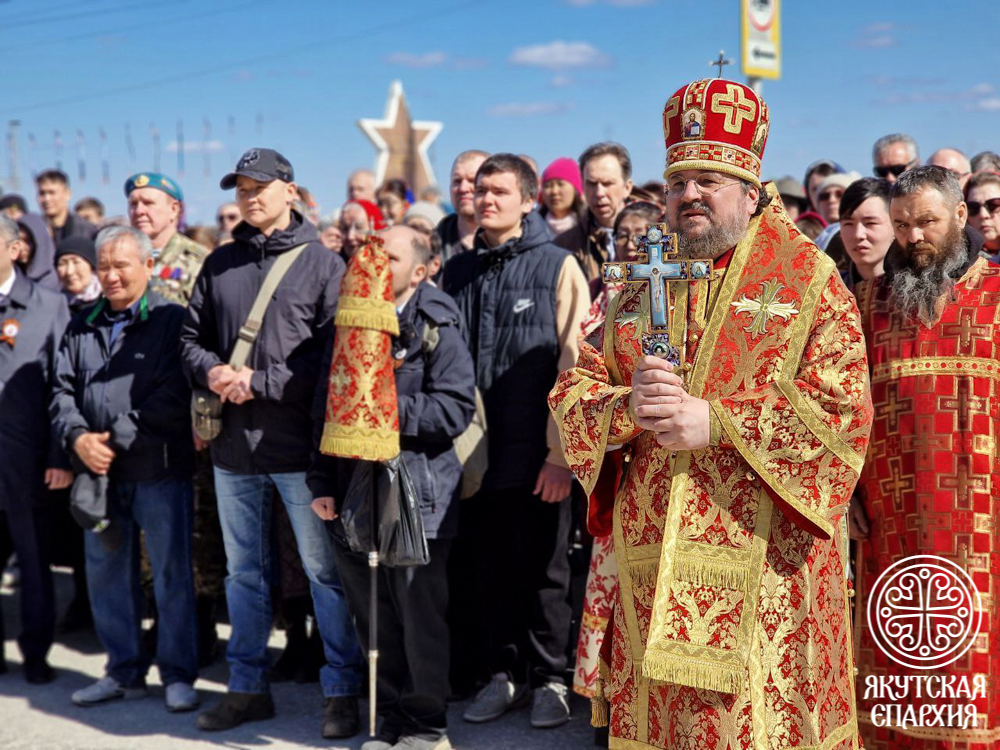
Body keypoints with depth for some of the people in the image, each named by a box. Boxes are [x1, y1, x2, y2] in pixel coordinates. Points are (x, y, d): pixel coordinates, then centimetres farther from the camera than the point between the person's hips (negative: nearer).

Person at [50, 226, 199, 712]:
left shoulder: (172, 320, -3)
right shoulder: (82, 327, 15)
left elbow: (176, 394, -10)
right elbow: (63, 390, 13)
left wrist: (117, 437, -12)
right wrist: (77, 437, -5)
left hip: (160, 470, -5)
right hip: (99, 472, 6)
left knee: (171, 573, 0)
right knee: (106, 572, 11)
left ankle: (178, 675, 10)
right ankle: (124, 670, 24)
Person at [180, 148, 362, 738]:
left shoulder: (323, 263, -5)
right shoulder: (220, 264, 10)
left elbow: (336, 354, -12)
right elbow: (192, 337, 14)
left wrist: (259, 381, -16)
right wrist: (212, 371, -8)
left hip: (300, 446, -5)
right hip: (235, 447, 5)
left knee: (325, 570, 2)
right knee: (244, 572, 15)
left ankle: (342, 689, 14)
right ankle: (248, 687, 27)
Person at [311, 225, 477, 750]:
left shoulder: (435, 329, -4)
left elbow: (457, 409, -13)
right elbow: (325, 409, 18)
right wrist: (322, 482, 12)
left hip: (417, 499, -5)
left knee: (420, 617, 0)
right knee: (373, 618, 12)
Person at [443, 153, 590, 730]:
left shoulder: (558, 266, -2)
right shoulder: (458, 272, 11)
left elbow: (573, 365, -7)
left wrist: (562, 451, -12)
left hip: (538, 457, -4)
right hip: (476, 454, 4)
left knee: (544, 570, 6)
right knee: (494, 568, 11)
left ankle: (550, 678, 20)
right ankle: (508, 673, 25)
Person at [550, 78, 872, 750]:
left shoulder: (809, 279, 1)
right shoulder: (642, 283, 15)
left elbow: (842, 411, -9)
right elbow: (573, 390, 11)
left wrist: (717, 422, -16)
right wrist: (626, 409, -12)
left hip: (762, 557, -4)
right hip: (650, 557, 4)